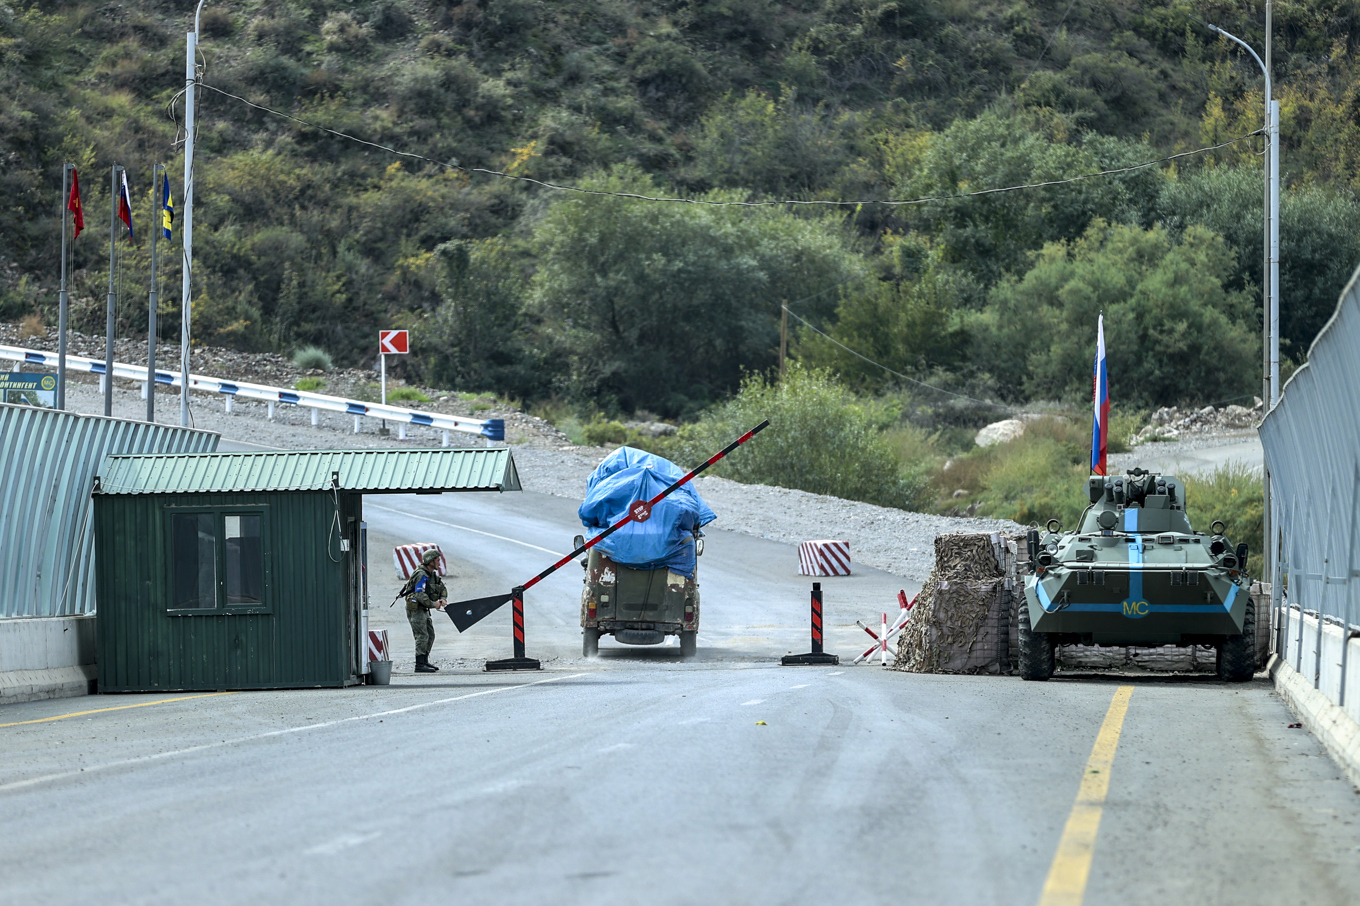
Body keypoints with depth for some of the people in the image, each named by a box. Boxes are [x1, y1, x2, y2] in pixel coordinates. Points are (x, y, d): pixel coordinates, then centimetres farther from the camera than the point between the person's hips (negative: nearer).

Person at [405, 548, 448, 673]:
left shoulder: (433, 574, 11)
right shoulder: (421, 575, -20)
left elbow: (442, 588, 15)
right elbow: (419, 594, -28)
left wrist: (443, 599, -5)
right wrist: (433, 604, -25)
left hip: (424, 610, 10)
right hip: (415, 609, -10)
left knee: (430, 635, 13)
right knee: (422, 636, -12)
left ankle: (425, 661, 22)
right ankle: (420, 665, -12)